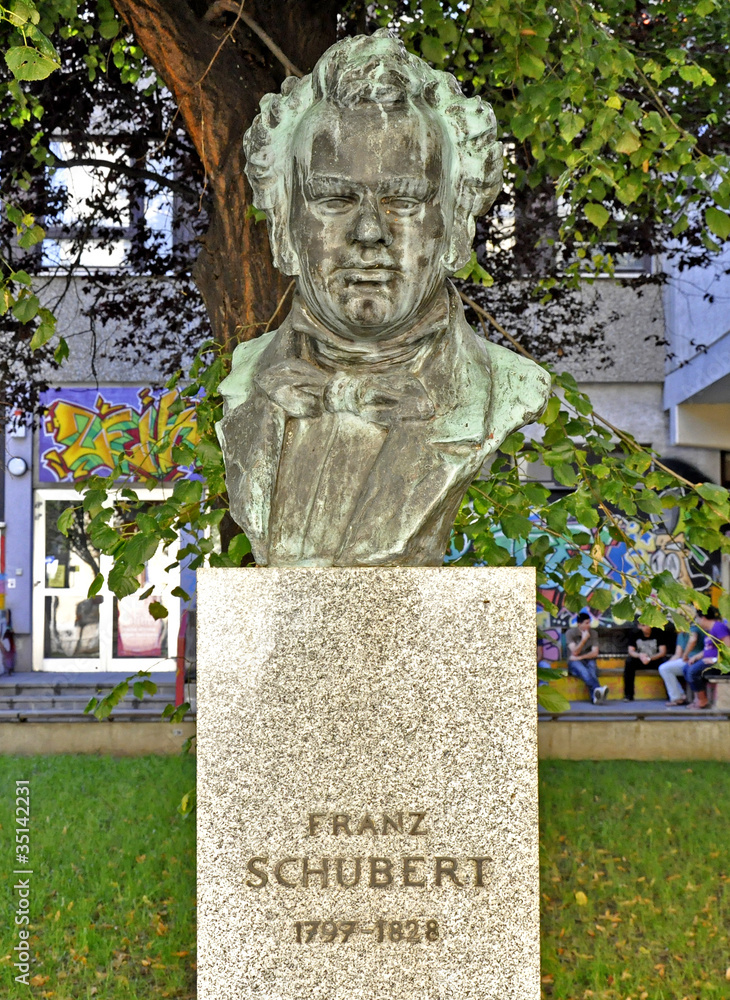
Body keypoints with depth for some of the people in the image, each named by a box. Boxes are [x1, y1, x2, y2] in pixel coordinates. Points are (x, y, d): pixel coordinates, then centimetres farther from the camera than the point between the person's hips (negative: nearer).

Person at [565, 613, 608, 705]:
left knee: (592, 666, -36)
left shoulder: (593, 633, 6)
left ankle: (595, 697, -57)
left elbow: (595, 653, 0)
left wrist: (580, 657, -11)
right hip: (575, 662, -2)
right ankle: (598, 689, -64)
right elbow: (574, 652, -11)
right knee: (583, 670, -38)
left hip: (588, 660, 2)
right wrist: (584, 639, -23)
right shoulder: (570, 633, -2)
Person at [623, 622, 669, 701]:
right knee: (629, 662, -29)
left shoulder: (658, 633, -12)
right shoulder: (634, 633, -7)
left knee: (664, 661, -34)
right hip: (640, 661, 2)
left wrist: (650, 658, -35)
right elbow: (631, 651, -10)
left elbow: (663, 652, -17)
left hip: (655, 659, -2)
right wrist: (639, 655, -34)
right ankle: (628, 694, -24)